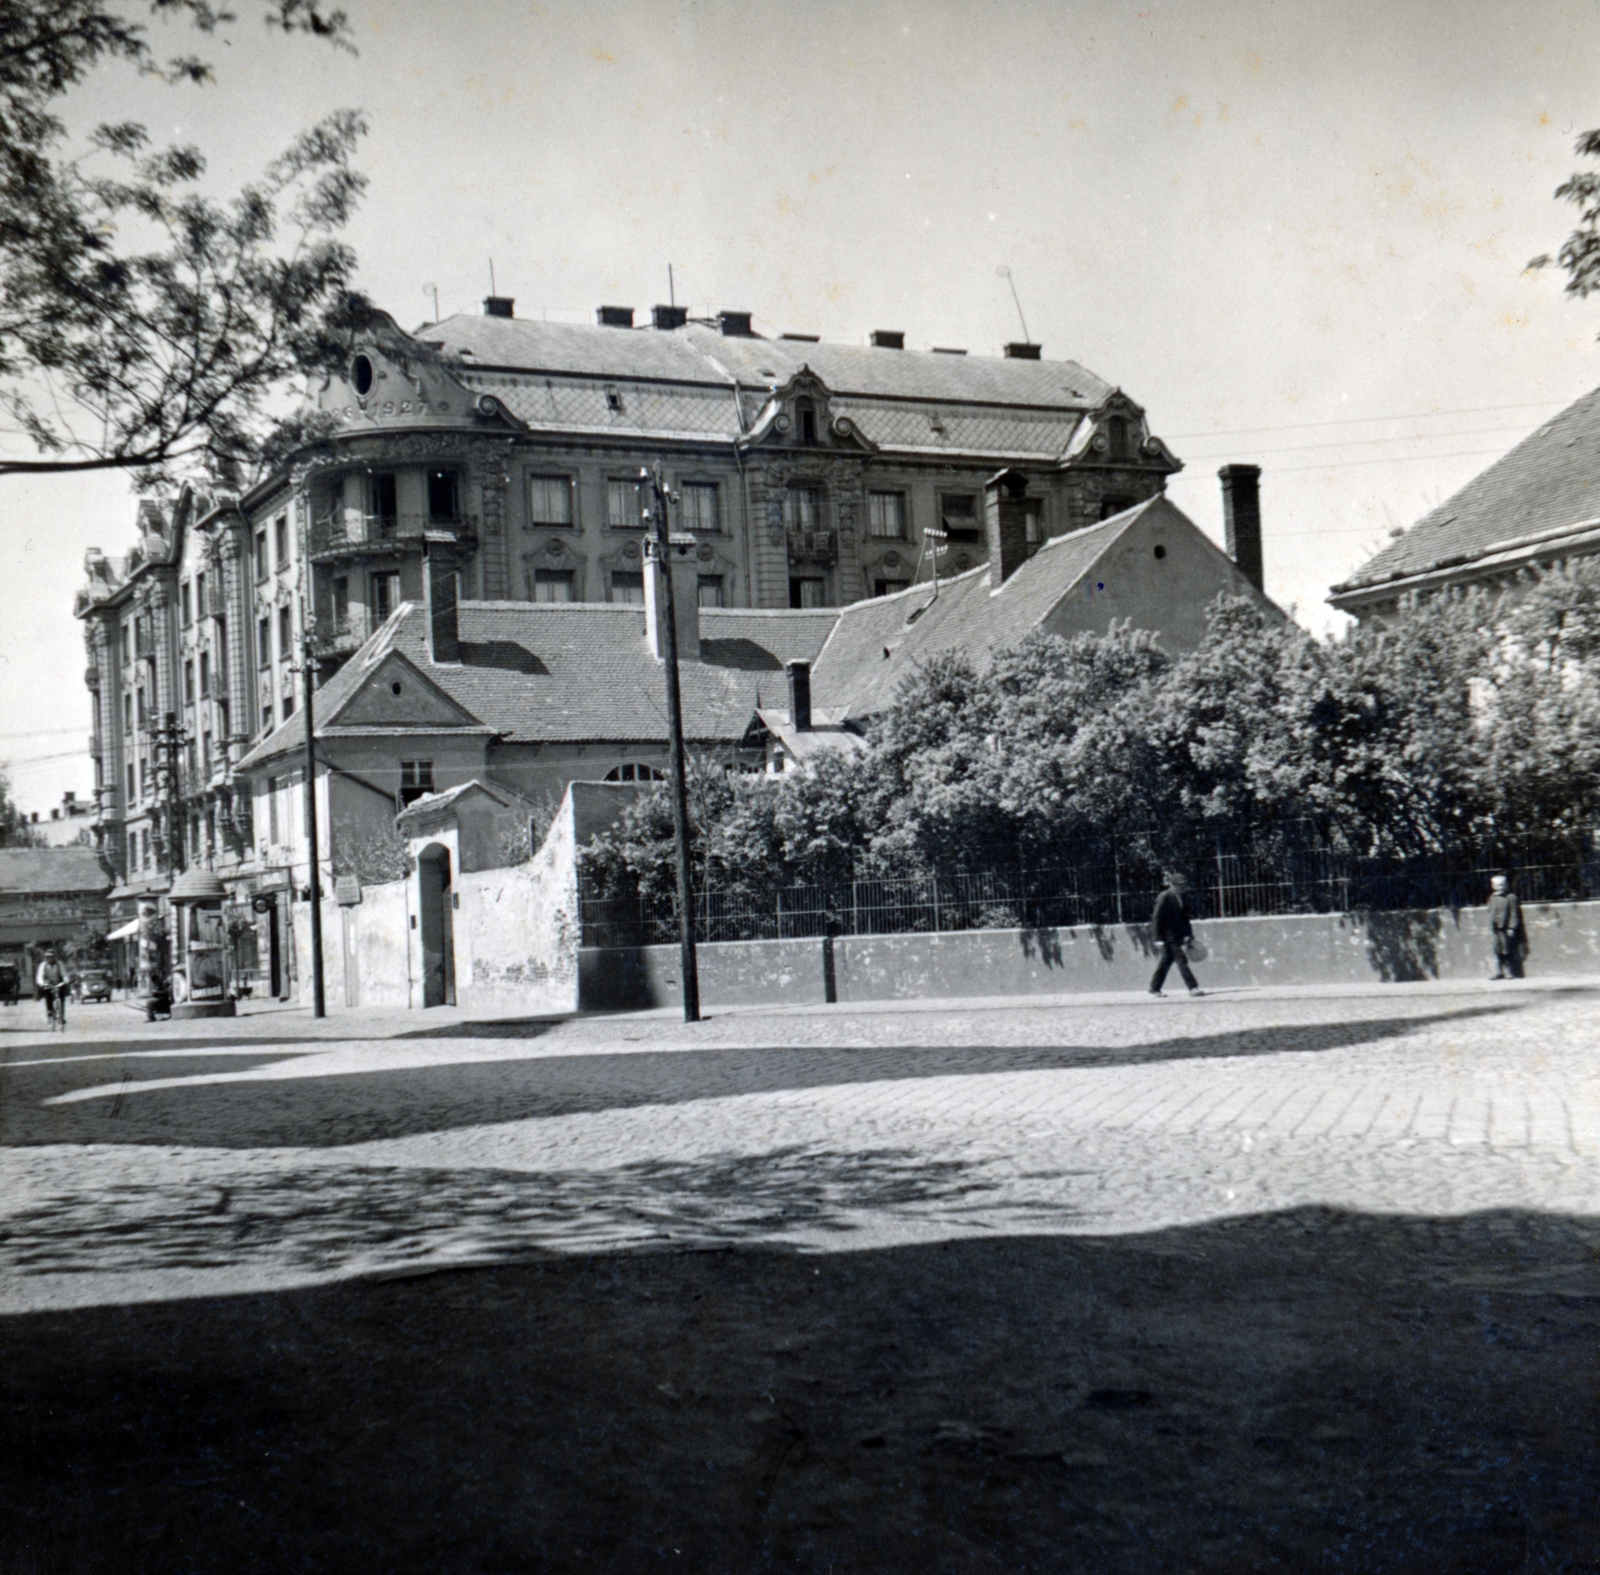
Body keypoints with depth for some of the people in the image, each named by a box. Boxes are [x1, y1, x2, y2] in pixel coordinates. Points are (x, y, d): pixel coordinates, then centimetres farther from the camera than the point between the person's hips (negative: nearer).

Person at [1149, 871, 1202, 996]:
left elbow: (1184, 917, 17)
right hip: (1168, 936, -8)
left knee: (1166, 961, 12)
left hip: (1177, 936, 8)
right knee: (1181, 960, -9)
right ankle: (1193, 987, -8)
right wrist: (1158, 938, -17)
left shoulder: (1179, 897, 10)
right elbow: (1157, 918, -14)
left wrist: (1187, 934, 12)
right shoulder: (1164, 897, -13)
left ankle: (1155, 989, 20)